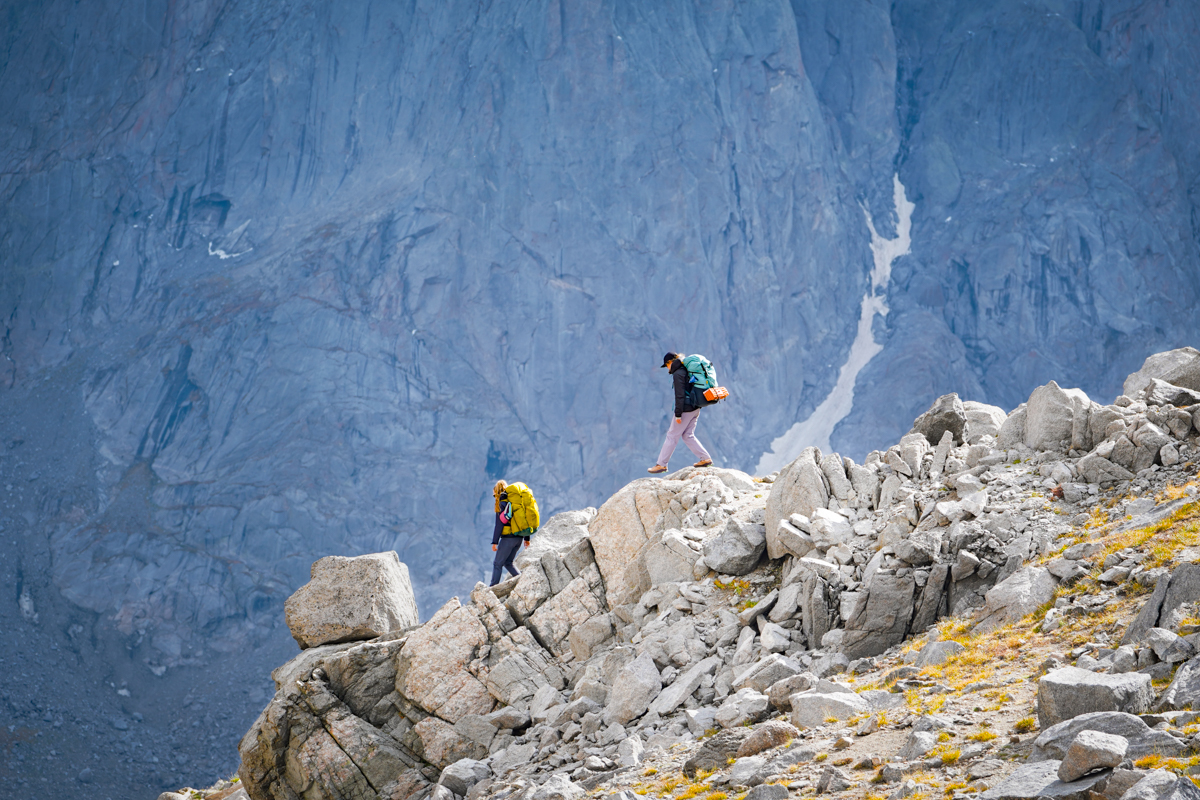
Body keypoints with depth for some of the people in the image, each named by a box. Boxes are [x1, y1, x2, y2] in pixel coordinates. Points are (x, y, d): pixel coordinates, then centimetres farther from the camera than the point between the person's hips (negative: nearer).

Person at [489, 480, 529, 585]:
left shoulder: (502, 503, -8)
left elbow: (499, 524, -13)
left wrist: (495, 542, -13)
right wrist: (526, 538, 21)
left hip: (508, 538, -8)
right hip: (519, 538, 8)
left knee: (497, 563, -1)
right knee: (507, 562, 18)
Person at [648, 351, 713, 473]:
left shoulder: (678, 374, -14)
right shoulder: (687, 371, 14)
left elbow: (680, 395, -19)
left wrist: (678, 414, -17)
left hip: (686, 409, -9)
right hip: (695, 408, 9)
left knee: (672, 436, -1)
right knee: (688, 435, 15)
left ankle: (661, 464, 5)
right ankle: (705, 458, 10)